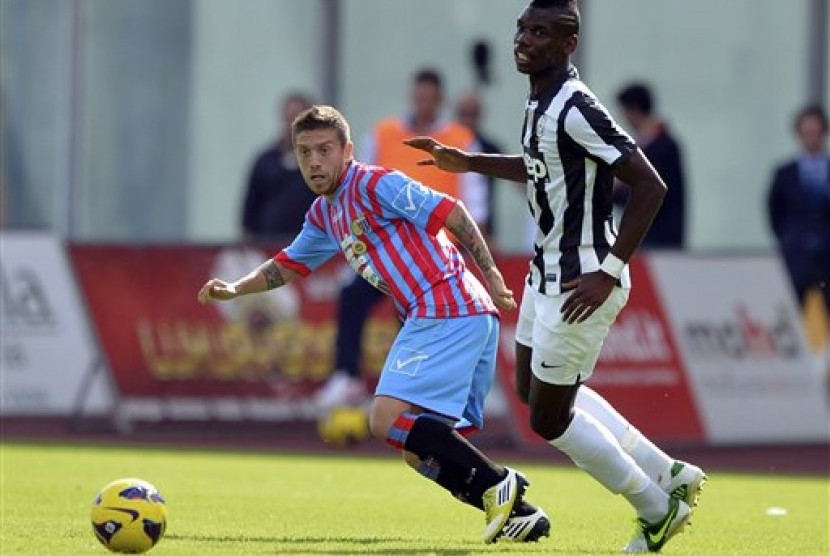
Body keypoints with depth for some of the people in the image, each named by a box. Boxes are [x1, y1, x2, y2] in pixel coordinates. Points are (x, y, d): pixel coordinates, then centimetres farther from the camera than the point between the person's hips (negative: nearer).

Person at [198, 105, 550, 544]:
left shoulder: (374, 184, -7)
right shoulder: (324, 214, 20)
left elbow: (451, 212, -12)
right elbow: (289, 264, 34)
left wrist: (491, 275, -17)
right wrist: (235, 288, 20)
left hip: (445, 309, -10)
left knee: (388, 420, -19)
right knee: (420, 450, 7)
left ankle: (496, 485, -18)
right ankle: (520, 514, 4)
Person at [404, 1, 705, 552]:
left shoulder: (575, 108, -24)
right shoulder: (541, 102, 5)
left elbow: (650, 185, -28)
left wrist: (609, 273, -28)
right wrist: (467, 163, 23)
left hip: (579, 285, -10)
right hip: (547, 273, 10)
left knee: (550, 418, 1)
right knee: (533, 388, 23)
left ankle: (658, 510, 18)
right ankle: (669, 475, 27)